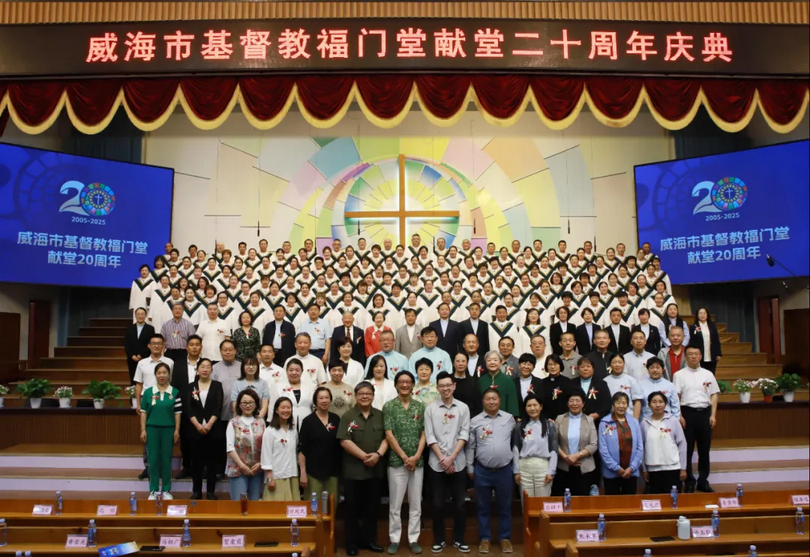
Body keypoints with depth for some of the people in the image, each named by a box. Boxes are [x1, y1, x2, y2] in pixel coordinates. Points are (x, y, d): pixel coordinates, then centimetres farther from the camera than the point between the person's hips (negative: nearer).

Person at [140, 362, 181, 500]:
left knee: (166, 459, 6)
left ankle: (166, 490, 16)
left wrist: (177, 430, -3)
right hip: (152, 428, 0)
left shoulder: (175, 392, 0)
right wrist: (143, 430, -1)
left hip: (168, 429, 0)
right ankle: (153, 490, 15)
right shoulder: (148, 392, 1)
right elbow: (143, 412, 3)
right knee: (153, 459, 5)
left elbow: (177, 413, 2)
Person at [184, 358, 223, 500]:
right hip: (195, 429, 1)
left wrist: (209, 424, -15)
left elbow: (218, 407, -4)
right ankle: (196, 491, 15)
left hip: (212, 428, -1)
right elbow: (188, 408, -2)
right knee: (196, 460, 6)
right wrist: (198, 425, -13)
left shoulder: (217, 385, 4)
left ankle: (211, 491, 10)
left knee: (211, 460, 3)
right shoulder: (191, 386, 7)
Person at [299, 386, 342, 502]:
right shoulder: (308, 421, -5)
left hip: (332, 470, 4)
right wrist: (303, 472, -11)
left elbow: (342, 441, 14)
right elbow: (301, 449, -6)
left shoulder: (336, 419, 6)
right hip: (313, 470, -4)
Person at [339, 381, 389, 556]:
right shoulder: (348, 416, -4)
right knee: (352, 507, 5)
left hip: (375, 469, 3)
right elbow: (345, 441, -12)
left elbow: (386, 437, 3)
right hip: (353, 469, -3)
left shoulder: (380, 415, 7)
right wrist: (364, 456, -16)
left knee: (371, 507, 12)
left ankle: (369, 540, 24)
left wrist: (378, 454, -14)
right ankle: (352, 543, 16)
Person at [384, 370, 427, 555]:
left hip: (417, 462, 3)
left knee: (416, 504, 9)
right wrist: (405, 457, -11)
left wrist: (416, 456, -8)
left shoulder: (420, 406, 6)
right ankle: (394, 539, 16)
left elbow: (423, 434, 5)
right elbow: (389, 435, -7)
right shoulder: (389, 406, -2)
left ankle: (414, 539, 19)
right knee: (395, 505, 5)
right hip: (396, 462, -2)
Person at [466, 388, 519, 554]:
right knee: (483, 507, 10)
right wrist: (470, 468, 6)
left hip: (505, 470, 0)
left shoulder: (509, 418, 1)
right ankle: (485, 538, 23)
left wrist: (517, 469, 3)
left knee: (504, 507, 11)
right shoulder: (475, 421, 0)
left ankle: (505, 538, 25)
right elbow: (470, 446, 5)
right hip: (482, 471, 0)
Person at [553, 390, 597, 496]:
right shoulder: (560, 419, 5)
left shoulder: (589, 420, 5)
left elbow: (593, 445, -2)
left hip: (584, 468, 0)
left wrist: (577, 456, -14)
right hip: (563, 467, 0)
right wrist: (565, 457, -13)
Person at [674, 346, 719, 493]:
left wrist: (713, 415, 2)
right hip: (688, 412, -3)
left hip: (705, 412, 3)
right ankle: (689, 482, 10)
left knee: (705, 448, 8)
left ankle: (703, 481, 19)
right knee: (687, 449, 2)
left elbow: (714, 395, 10)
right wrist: (680, 416, -9)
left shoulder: (708, 374, 9)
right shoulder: (679, 375, 0)